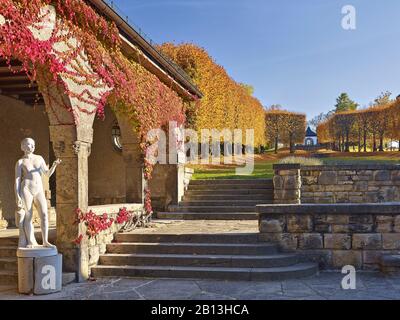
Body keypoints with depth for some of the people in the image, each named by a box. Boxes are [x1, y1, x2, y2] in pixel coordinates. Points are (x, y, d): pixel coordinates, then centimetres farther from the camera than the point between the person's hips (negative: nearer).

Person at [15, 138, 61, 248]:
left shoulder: (39, 158, 15)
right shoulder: (20, 162, 6)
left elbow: (48, 174, 14)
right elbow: (17, 180, 1)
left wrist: (54, 165, -5)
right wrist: (17, 196, -9)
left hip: (39, 191, 3)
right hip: (26, 190, -3)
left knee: (44, 215, -10)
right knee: (28, 216, -2)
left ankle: (45, 241, -8)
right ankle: (30, 242, 6)